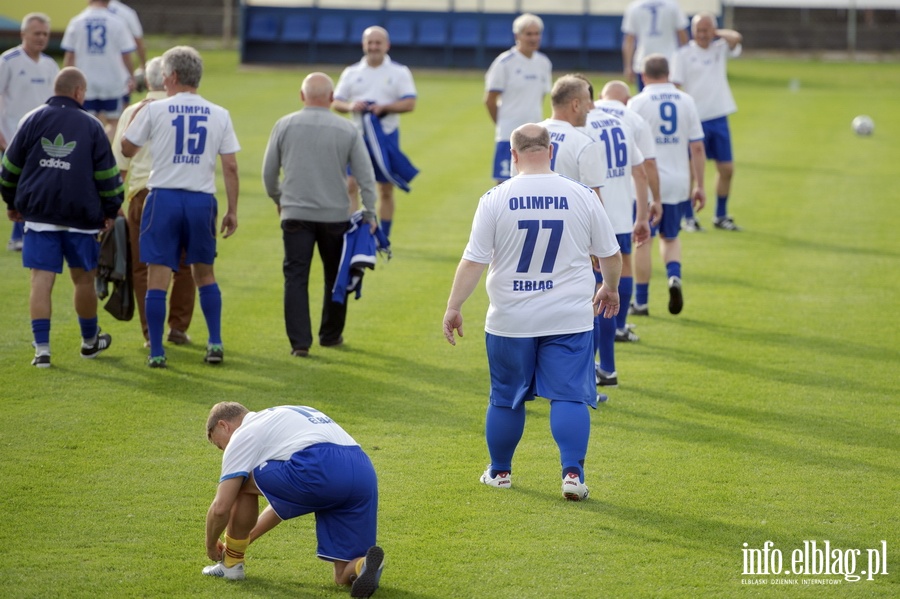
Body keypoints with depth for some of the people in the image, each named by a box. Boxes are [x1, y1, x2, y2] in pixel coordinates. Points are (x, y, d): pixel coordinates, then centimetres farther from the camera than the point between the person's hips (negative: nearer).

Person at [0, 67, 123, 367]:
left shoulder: (34, 120, 4)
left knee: (41, 280, -2)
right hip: (81, 218, 0)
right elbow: (107, 174, 2)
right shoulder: (91, 126, 2)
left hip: (38, 215, 0)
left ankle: (41, 348, -9)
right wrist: (110, 210, 13)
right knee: (84, 278, 14)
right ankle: (90, 341, 30)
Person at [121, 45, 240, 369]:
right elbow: (230, 167, 2)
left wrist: (135, 114, 22)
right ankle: (215, 343, 13)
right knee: (204, 273, 18)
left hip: (164, 197, -3)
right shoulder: (219, 115, 4)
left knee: (157, 278, 1)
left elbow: (126, 149, 8)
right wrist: (232, 211, 8)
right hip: (202, 200, 3)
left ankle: (156, 352, 0)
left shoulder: (154, 110, -3)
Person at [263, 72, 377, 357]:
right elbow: (365, 176, -1)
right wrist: (369, 213, 7)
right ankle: (330, 335, 26)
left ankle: (300, 341, -7)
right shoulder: (347, 130, -2)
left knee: (296, 277, 0)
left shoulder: (285, 126, -1)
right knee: (335, 277, 16)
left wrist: (278, 199, 24)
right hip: (335, 214, 0)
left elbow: (269, 171, 6)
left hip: (295, 214, 0)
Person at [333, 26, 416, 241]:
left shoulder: (399, 72, 1)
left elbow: (409, 103, -7)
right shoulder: (351, 72, 7)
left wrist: (385, 107, -22)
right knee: (351, 185, -9)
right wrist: (350, 106, -16)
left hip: (387, 136, -1)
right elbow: (336, 102, 6)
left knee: (386, 190, 6)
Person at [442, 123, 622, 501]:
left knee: (505, 398, 15)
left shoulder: (496, 200, -8)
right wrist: (610, 289, 25)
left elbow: (473, 261, -8)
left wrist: (453, 308, -1)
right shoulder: (581, 196, -3)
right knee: (569, 397, 2)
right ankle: (572, 473, -10)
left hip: (511, 322, 0)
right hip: (569, 320, 0)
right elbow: (610, 254, 7)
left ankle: (500, 471, 28)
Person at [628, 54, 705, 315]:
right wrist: (699, 185, 8)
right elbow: (697, 147, 2)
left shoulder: (637, 103, -6)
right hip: (677, 182, 3)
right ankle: (674, 276, -9)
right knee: (670, 237, 19)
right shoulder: (686, 101, 3)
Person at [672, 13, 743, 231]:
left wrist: (717, 33, 0)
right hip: (694, 120, -4)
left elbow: (736, 38, -13)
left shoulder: (721, 48, 8)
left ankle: (721, 216, 21)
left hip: (719, 118, 4)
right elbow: (675, 87, -6)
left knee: (726, 169, 6)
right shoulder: (684, 54, -2)